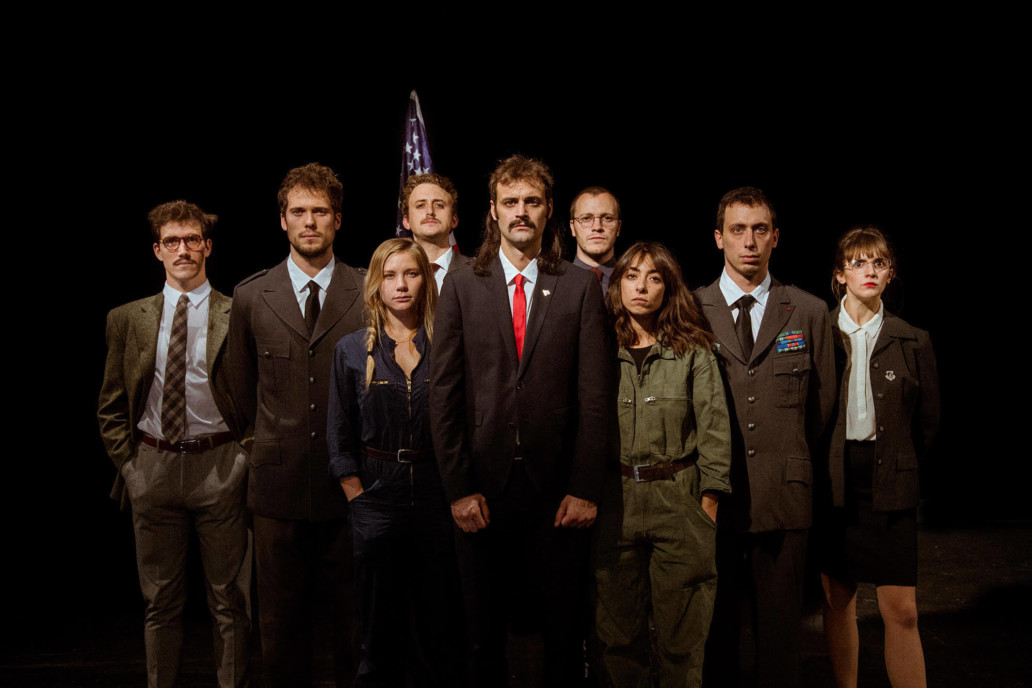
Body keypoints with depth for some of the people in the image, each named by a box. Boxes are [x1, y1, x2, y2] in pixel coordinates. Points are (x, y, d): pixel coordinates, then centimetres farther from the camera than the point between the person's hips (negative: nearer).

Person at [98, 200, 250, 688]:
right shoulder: (127, 319, 7)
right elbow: (111, 407, 11)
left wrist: (245, 458, -6)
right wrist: (128, 462, 2)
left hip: (219, 466, -2)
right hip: (152, 466, 2)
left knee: (229, 602, 7)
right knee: (161, 602, 12)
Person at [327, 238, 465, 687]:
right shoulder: (352, 351, 4)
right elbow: (339, 439, 4)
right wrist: (360, 499, -4)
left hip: (438, 499, 0)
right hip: (377, 501, 0)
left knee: (442, 622, 7)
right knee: (380, 628, 9)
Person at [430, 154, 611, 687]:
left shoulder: (580, 287, 4)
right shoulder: (462, 286, 5)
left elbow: (594, 395, 0)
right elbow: (444, 393, 1)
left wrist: (585, 488, -6)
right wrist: (459, 488, -6)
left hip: (557, 490, 0)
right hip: (482, 488, 1)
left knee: (564, 635, 8)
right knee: (484, 636, 11)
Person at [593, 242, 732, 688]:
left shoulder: (693, 350, 4)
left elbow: (714, 425, 1)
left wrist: (710, 496, -6)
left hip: (679, 499, -1)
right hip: (613, 501, 1)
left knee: (681, 633, 2)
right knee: (619, 627, 8)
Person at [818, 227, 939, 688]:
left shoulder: (912, 341, 4)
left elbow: (927, 419, 13)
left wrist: (894, 461, 12)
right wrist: (828, 464, 6)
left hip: (890, 485, 0)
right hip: (832, 479, 0)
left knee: (902, 610, -3)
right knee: (837, 597, 9)